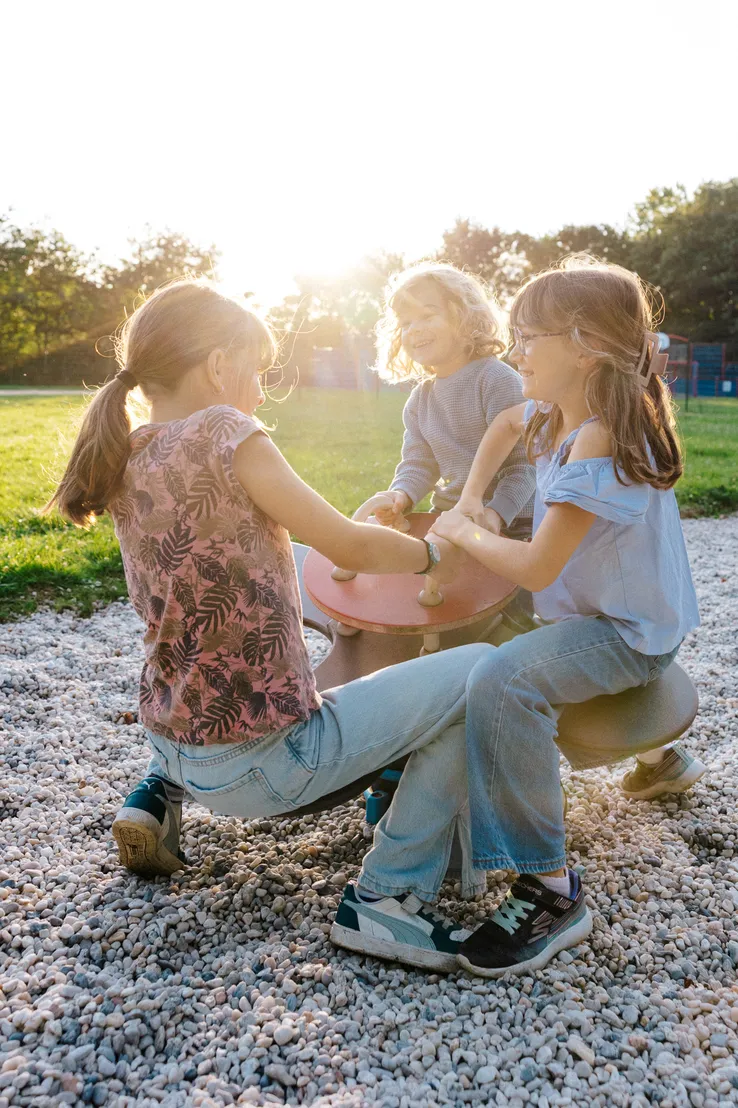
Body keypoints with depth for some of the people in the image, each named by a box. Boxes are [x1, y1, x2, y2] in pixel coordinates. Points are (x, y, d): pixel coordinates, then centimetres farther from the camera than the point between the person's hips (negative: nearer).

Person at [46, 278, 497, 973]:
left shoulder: (128, 458, 3)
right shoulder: (223, 433, -18)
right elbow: (352, 548, -15)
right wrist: (436, 555, 4)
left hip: (173, 739, 8)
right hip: (259, 765, -8)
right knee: (477, 670, -3)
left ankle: (159, 795, 24)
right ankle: (388, 895, 1)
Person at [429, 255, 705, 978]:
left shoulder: (598, 443, -27)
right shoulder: (557, 414, 1)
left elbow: (536, 568, -28)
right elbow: (505, 424, 25)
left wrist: (462, 534, -10)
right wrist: (470, 501, 10)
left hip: (629, 633, -10)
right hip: (588, 609, 10)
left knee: (501, 681, -34)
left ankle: (548, 892, -20)